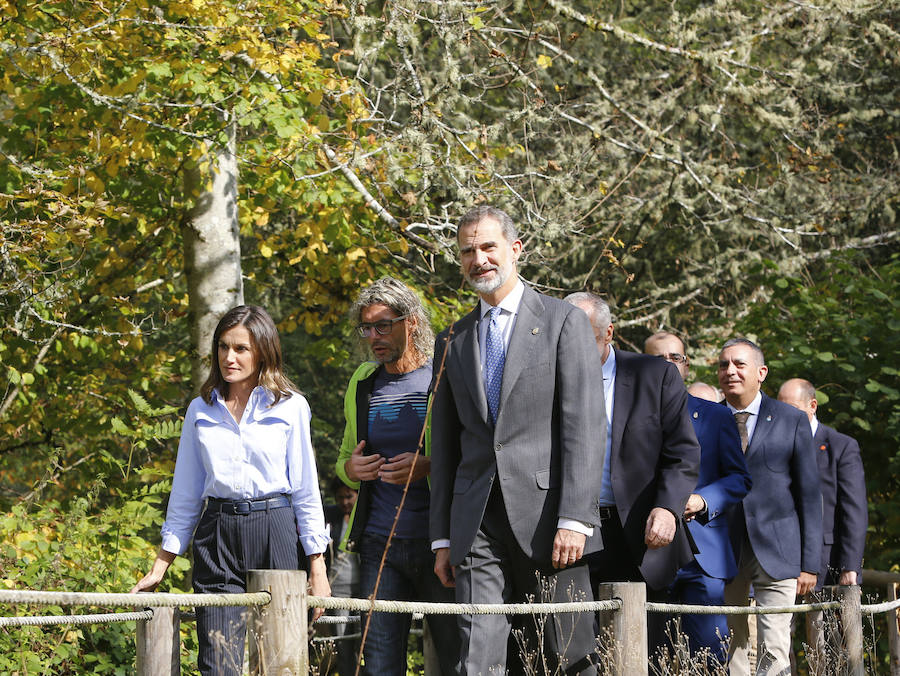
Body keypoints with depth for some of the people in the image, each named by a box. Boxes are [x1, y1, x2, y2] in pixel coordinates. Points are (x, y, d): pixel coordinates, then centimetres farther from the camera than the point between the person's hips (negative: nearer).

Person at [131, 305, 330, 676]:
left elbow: (306, 489, 5)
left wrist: (317, 567, 0)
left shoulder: (290, 407, 5)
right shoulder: (201, 410, 12)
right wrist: (160, 567, 13)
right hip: (217, 537, 2)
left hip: (274, 533, -2)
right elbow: (185, 494, 16)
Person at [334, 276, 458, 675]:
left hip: (438, 543, -4)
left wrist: (428, 467, -17)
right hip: (379, 545, 4)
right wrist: (351, 468, 3)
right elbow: (345, 458, 27)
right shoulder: (363, 382, 15)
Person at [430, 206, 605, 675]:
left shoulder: (564, 322, 3)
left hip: (545, 515, -3)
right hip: (476, 524, 3)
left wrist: (574, 519, -14)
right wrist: (442, 537, 11)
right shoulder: (452, 341, 17)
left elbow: (583, 428, -5)